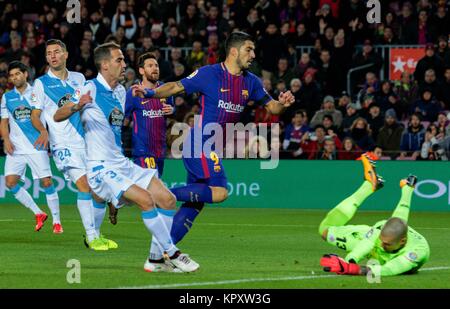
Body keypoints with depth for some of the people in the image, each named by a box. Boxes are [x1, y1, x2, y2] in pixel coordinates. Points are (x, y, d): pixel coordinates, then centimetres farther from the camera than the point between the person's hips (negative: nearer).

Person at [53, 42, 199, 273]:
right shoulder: (90, 88, -11)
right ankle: (171, 254, -18)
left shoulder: (120, 91, 13)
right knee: (145, 198, -26)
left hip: (122, 164, 8)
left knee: (167, 199, -2)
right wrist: (75, 107, -40)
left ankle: (157, 258, 5)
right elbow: (57, 117, -17)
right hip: (101, 169, -8)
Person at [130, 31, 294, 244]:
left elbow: (271, 107, 14)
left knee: (195, 203, 5)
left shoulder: (251, 82, 10)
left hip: (213, 147, 8)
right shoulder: (209, 74, -9)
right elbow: (177, 87, -4)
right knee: (219, 192, -21)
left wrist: (283, 104, -9)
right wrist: (150, 93, -20)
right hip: (199, 144, -8)